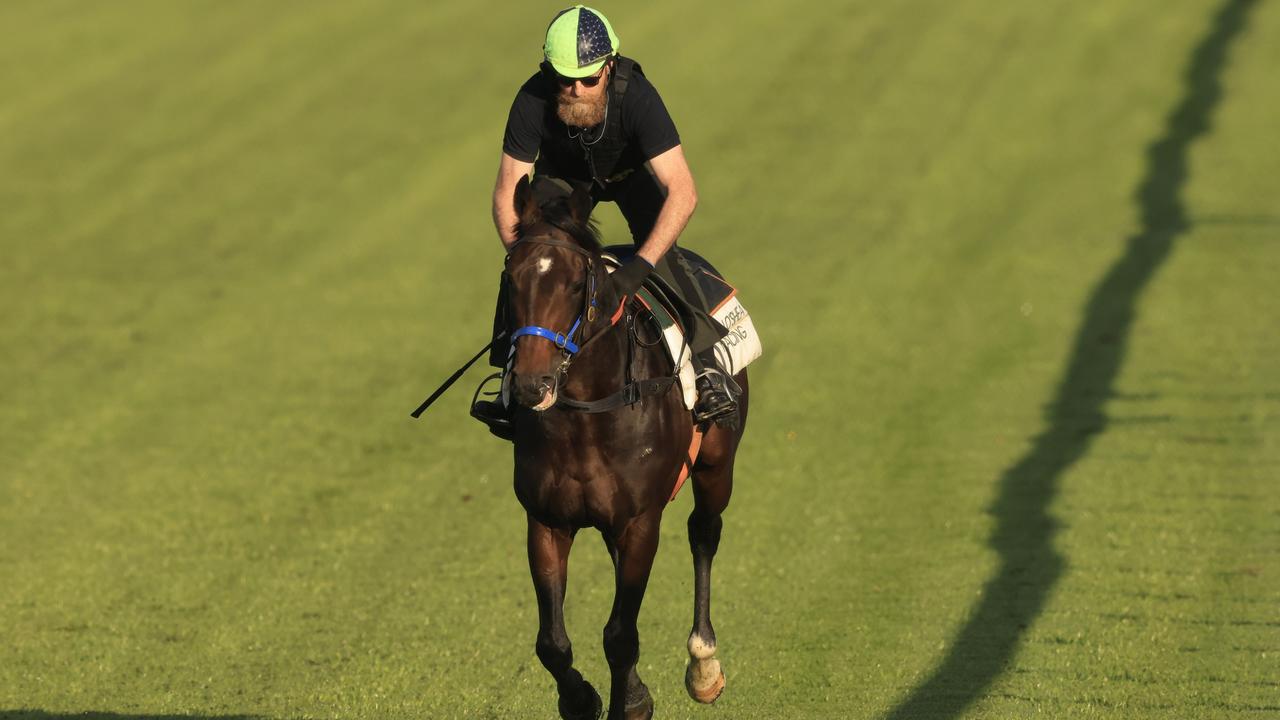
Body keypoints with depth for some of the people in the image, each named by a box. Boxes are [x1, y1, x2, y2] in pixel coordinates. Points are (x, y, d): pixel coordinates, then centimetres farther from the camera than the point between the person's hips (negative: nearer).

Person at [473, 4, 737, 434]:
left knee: (662, 253, -27)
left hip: (631, 172, -2)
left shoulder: (636, 96, -40)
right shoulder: (533, 101, -34)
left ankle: (707, 370, -26)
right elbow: (507, 193, -26)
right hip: (564, 176, 2)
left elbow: (683, 193, -45)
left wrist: (639, 266, -54)